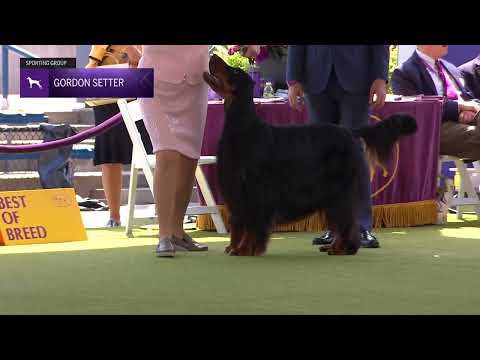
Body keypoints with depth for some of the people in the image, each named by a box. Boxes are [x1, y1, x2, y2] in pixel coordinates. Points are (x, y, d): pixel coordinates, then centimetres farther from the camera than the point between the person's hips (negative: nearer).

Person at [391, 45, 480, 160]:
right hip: (439, 127, -7)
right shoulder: (403, 73, 3)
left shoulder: (451, 68, 27)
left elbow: (471, 99, 25)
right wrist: (458, 106, -14)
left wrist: (471, 109, -1)